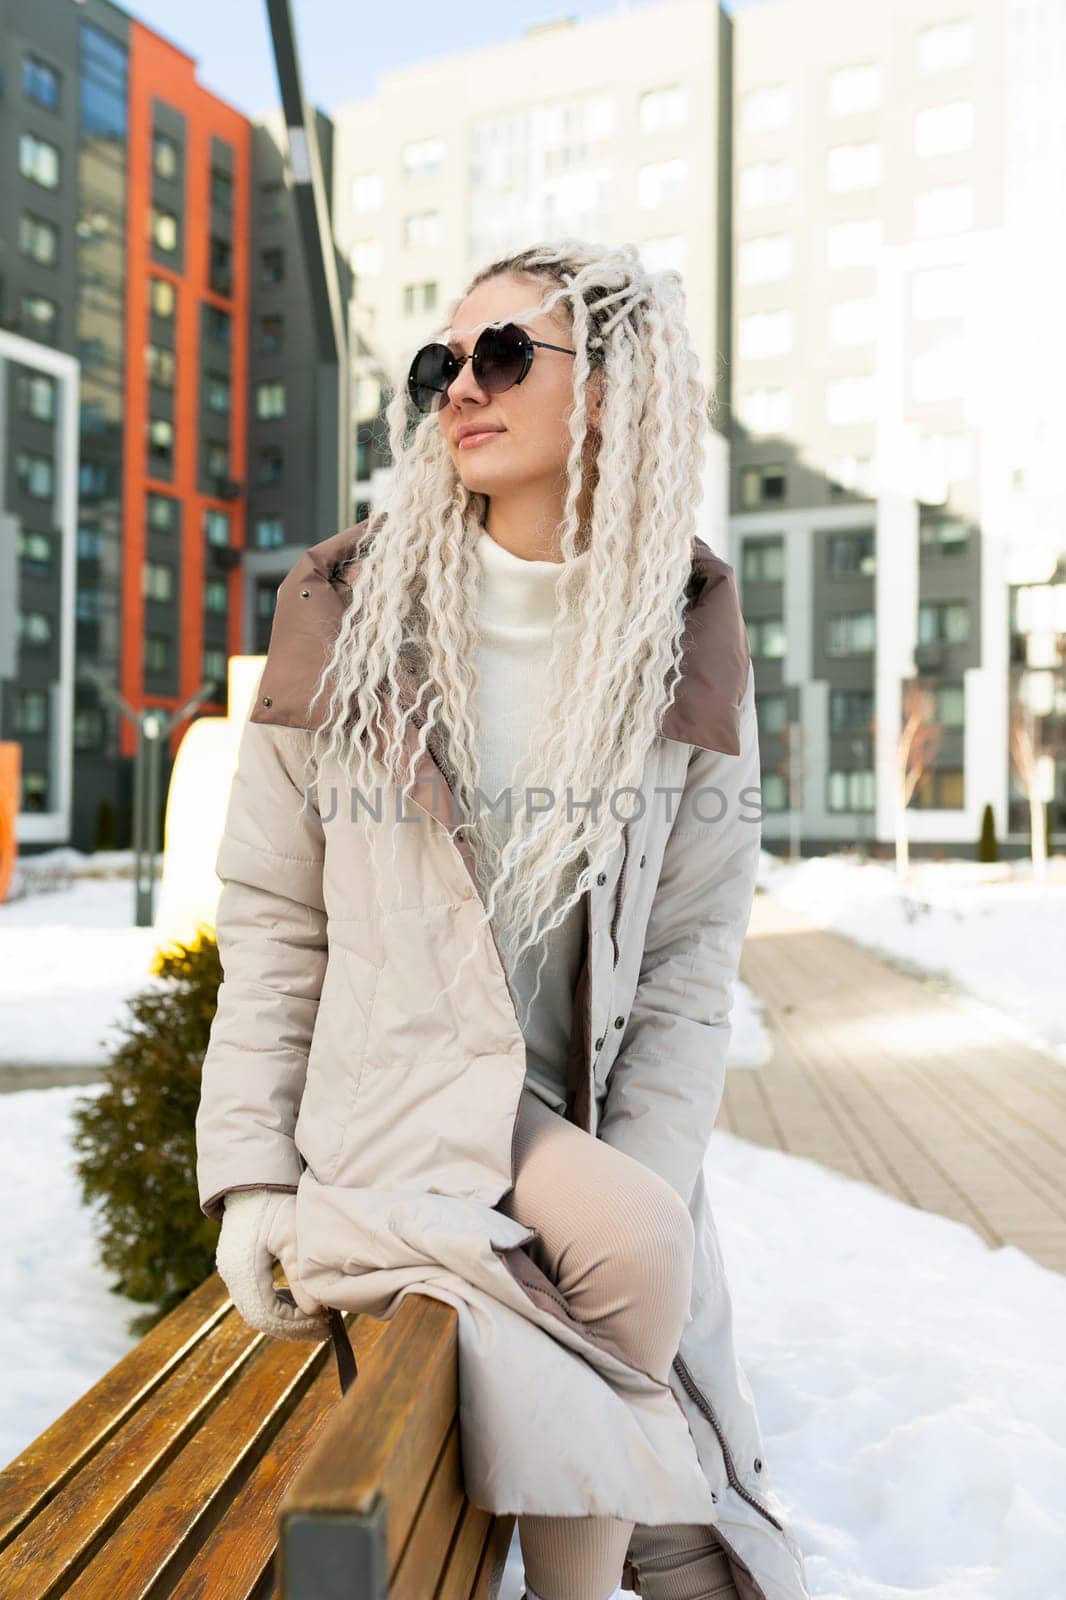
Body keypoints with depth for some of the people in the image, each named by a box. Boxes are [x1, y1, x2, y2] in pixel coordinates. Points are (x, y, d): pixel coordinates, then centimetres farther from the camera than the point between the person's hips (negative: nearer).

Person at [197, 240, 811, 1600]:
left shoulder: (685, 634, 0)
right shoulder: (348, 614, -2)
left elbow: (690, 955, -2)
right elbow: (270, 918, -1)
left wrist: (640, 1171, -14)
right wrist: (248, 1176, -7)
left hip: (604, 1126, 3)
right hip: (397, 1089, -2)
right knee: (638, 1247, -24)